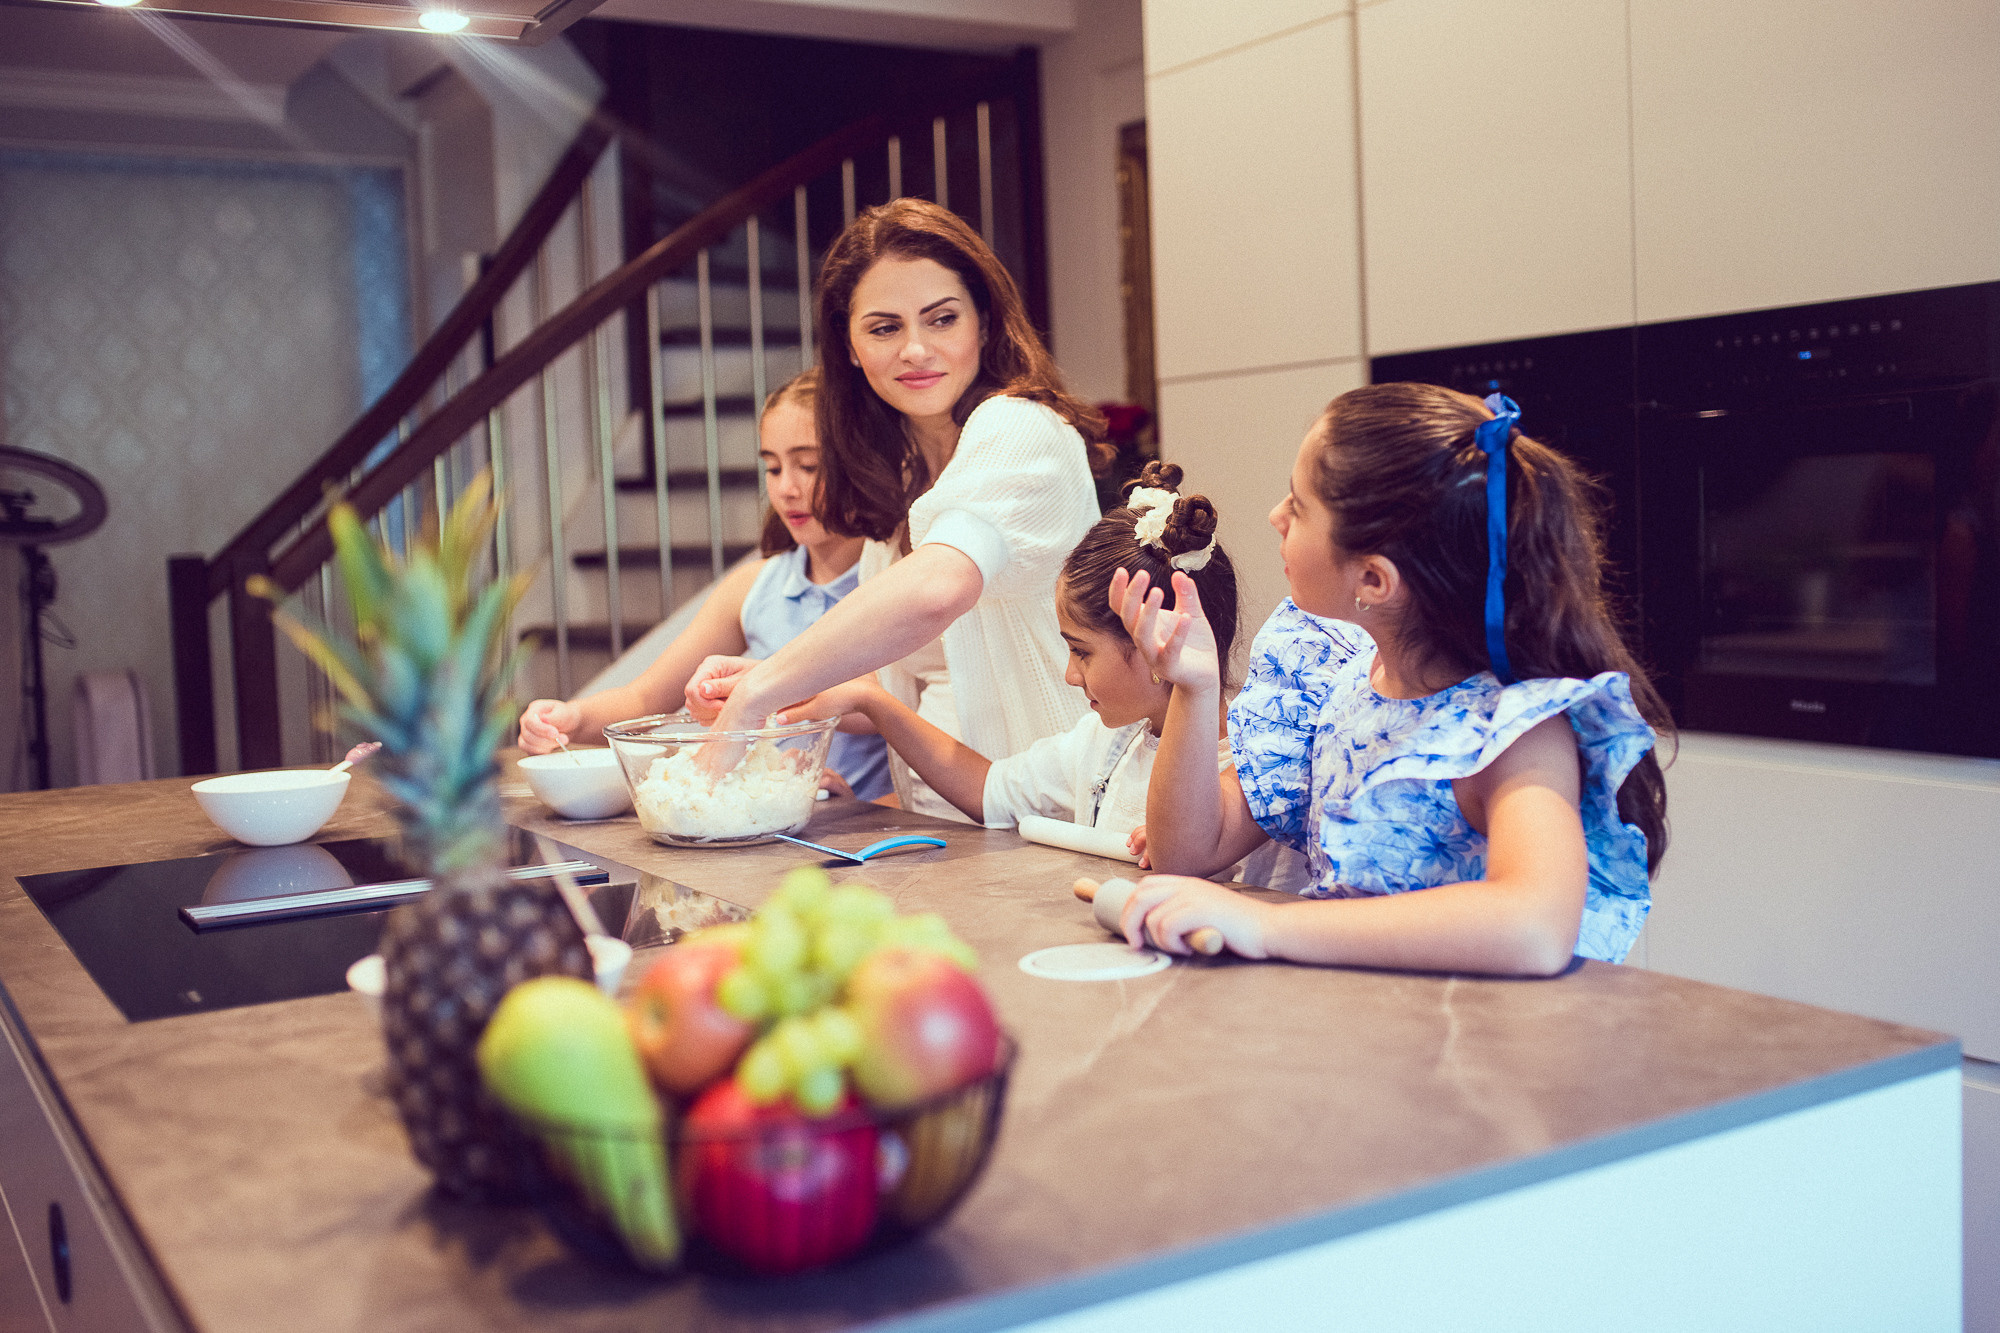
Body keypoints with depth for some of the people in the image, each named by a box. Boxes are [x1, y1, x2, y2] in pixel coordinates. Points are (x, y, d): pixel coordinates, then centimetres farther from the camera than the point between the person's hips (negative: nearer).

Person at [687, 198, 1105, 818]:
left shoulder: (1017, 432, -10)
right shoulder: (899, 476, 16)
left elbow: (936, 587, -29)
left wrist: (757, 693, -23)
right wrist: (771, 680, 1)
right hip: (935, 824, 7)